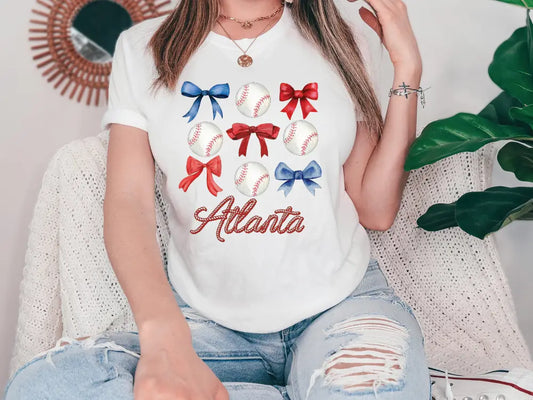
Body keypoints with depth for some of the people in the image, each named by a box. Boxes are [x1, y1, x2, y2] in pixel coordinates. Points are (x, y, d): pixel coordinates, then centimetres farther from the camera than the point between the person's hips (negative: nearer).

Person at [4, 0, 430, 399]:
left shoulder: (339, 44, 8)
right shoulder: (142, 49, 5)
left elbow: (376, 211, 4)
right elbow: (128, 202, -9)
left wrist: (408, 69, -1)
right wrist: (164, 335, -27)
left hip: (341, 302, -1)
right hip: (208, 323, 2)